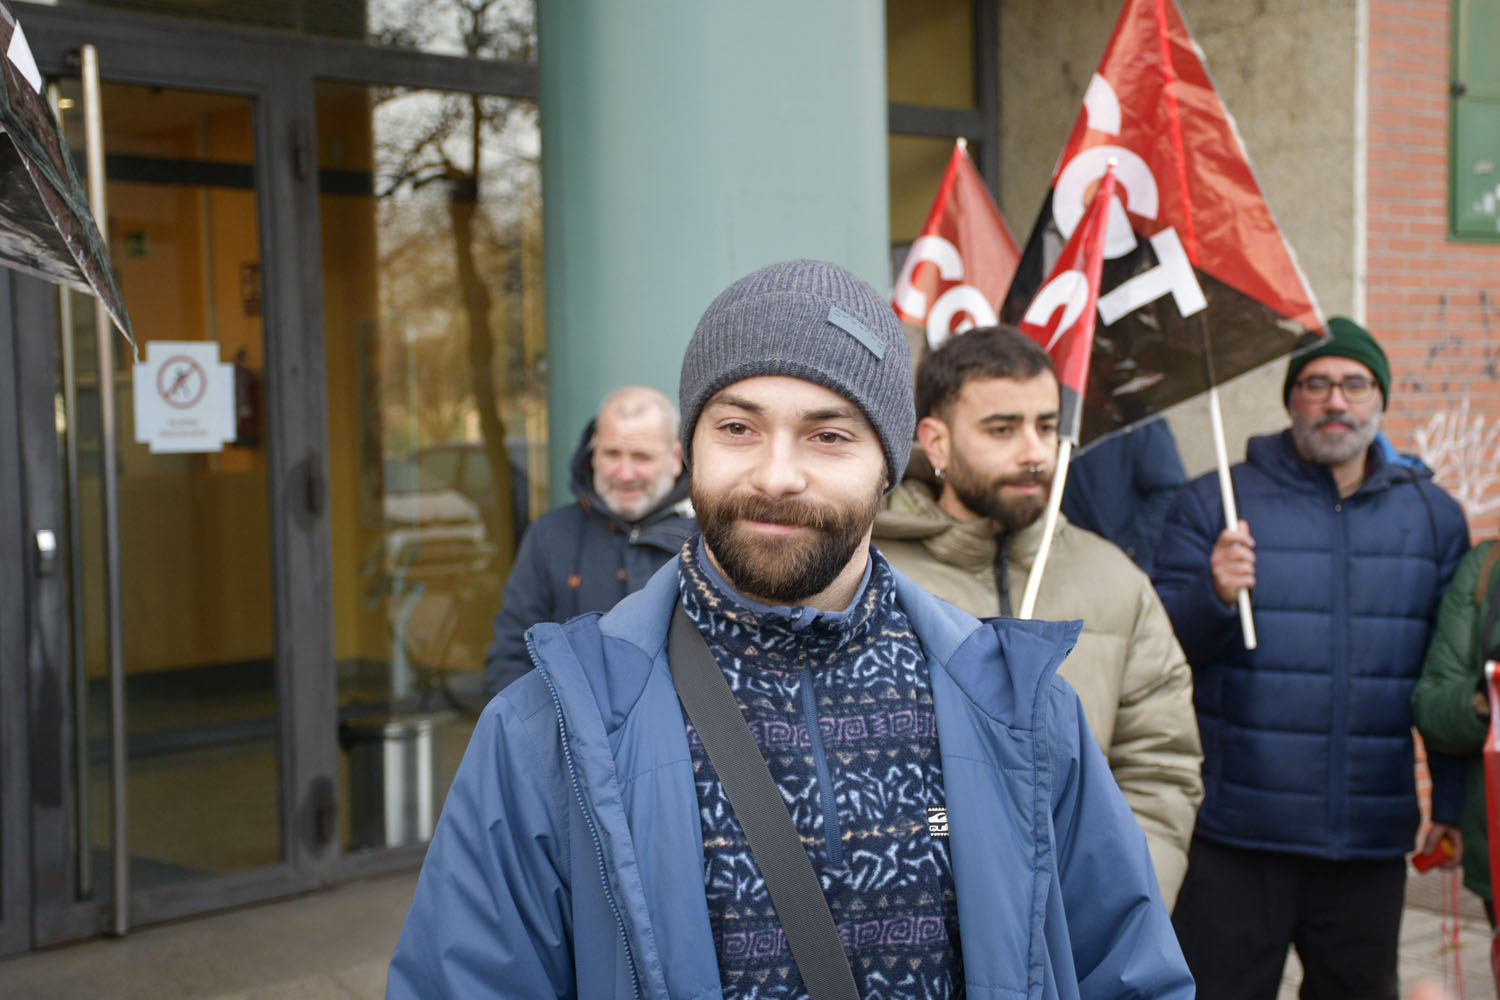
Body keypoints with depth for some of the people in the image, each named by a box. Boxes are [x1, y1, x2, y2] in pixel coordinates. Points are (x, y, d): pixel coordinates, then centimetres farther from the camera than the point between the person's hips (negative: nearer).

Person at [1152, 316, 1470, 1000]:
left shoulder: (1433, 515, 8)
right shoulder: (1214, 503, 0)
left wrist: (1454, 802, 7)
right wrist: (1212, 597, -24)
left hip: (1371, 842, 3)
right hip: (1233, 839, -2)